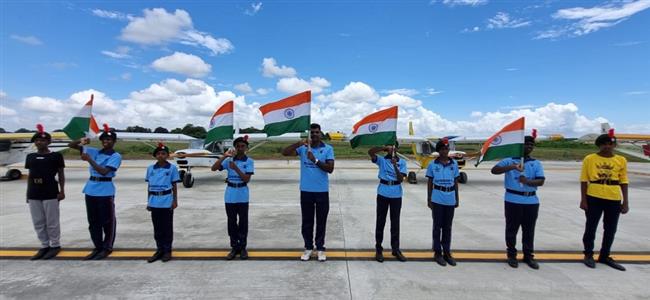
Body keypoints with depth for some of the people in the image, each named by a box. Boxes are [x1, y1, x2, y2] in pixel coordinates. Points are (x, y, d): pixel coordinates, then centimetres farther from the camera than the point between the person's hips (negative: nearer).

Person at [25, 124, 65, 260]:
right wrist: (28, 193, 13)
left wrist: (62, 191, -5)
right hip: (34, 194, 5)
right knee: (38, 222, 10)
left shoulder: (56, 156, -3)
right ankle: (44, 246, 22)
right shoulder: (30, 156, 11)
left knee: (52, 222, 1)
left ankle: (55, 246, 13)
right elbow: (30, 175, 15)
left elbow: (61, 175, -1)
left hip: (51, 193, -5)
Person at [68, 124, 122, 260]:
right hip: (90, 190, 6)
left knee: (107, 221, 2)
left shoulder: (116, 156, -6)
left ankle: (107, 248, 14)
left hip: (105, 191, -6)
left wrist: (89, 160, -17)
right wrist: (81, 141, -7)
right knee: (93, 221, 12)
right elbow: (70, 146, 13)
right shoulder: (94, 151, 10)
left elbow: (104, 171, -18)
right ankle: (98, 247, 24)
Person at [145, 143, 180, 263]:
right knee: (157, 227, 11)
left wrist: (175, 201, -2)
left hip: (167, 201, -3)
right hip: (154, 202, 3)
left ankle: (167, 251, 15)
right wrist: (148, 201, 10)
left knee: (167, 227, 5)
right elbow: (149, 186, 12)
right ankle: (159, 250, 23)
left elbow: (174, 186, 1)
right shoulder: (150, 168, 7)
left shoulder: (172, 168, -2)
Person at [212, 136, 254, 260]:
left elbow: (247, 179, -12)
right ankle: (234, 247, 21)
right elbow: (214, 168, -8)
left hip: (242, 196, -2)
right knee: (232, 222, 9)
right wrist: (224, 156, -16)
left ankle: (243, 247, 18)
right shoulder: (229, 160, 2)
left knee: (243, 222, 5)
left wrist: (236, 168, -20)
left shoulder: (249, 161, -4)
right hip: (230, 195, 2)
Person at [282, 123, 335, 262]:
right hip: (306, 191, 1)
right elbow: (285, 153, -11)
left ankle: (320, 248, 23)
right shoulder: (303, 148, 0)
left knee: (321, 222, 9)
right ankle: (308, 247, 26)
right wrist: (298, 144, -25)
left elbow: (330, 169, -12)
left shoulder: (328, 149, -3)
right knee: (307, 221, 11)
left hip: (322, 191, -1)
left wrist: (315, 160, -22)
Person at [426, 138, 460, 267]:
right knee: (437, 226, 6)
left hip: (450, 200, 2)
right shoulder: (433, 165, -1)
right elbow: (429, 183, 2)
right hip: (437, 199, -2)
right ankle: (437, 252, 15)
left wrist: (457, 199, 9)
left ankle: (447, 252, 23)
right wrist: (428, 199, -1)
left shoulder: (454, 164, 5)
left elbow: (456, 182, 10)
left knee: (448, 227, 11)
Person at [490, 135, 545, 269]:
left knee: (529, 230, 11)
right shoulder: (509, 160, 1)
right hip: (513, 200, -2)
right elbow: (494, 170, -14)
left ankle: (529, 256, 24)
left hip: (531, 201, 3)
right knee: (512, 229, 6)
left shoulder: (536, 163, 9)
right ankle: (512, 255, 19)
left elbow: (541, 181, -4)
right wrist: (512, 167, -26)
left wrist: (528, 182, -25)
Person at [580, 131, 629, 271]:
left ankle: (605, 256, 27)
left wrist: (626, 201, 4)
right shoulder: (589, 159, -3)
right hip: (594, 198, -3)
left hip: (614, 199, 3)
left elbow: (624, 181, 8)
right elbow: (584, 180, -2)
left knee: (611, 230, 11)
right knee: (591, 227, 6)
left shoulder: (621, 160, 5)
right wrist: (583, 199, -6)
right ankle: (588, 255, 21)